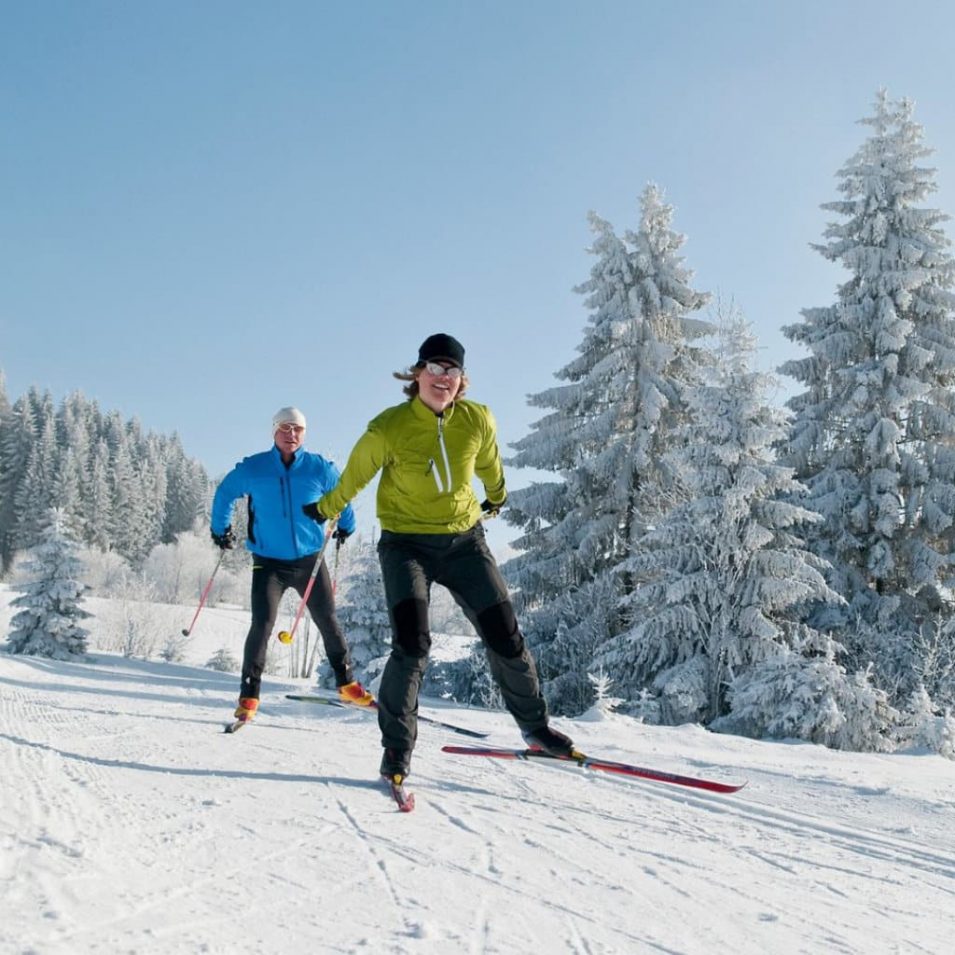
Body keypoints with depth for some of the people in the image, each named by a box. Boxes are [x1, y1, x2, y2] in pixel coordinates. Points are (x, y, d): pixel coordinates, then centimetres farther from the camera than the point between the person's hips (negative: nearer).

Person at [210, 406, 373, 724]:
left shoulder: (319, 468, -4)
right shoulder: (251, 469, -6)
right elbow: (224, 494, 13)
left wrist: (346, 527, 24)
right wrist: (220, 529, 18)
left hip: (310, 560, 2)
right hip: (268, 562, -2)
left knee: (328, 623, 9)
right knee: (262, 625, -15)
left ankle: (347, 685, 25)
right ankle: (249, 696, -3)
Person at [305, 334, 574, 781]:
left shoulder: (478, 421, -8)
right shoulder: (388, 428, -16)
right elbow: (353, 477, 3)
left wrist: (496, 497, 31)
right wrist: (325, 510, 17)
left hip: (464, 540, 3)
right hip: (406, 543, -3)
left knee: (505, 638, 5)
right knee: (412, 644, -19)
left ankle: (534, 725, 28)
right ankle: (397, 745, 0)